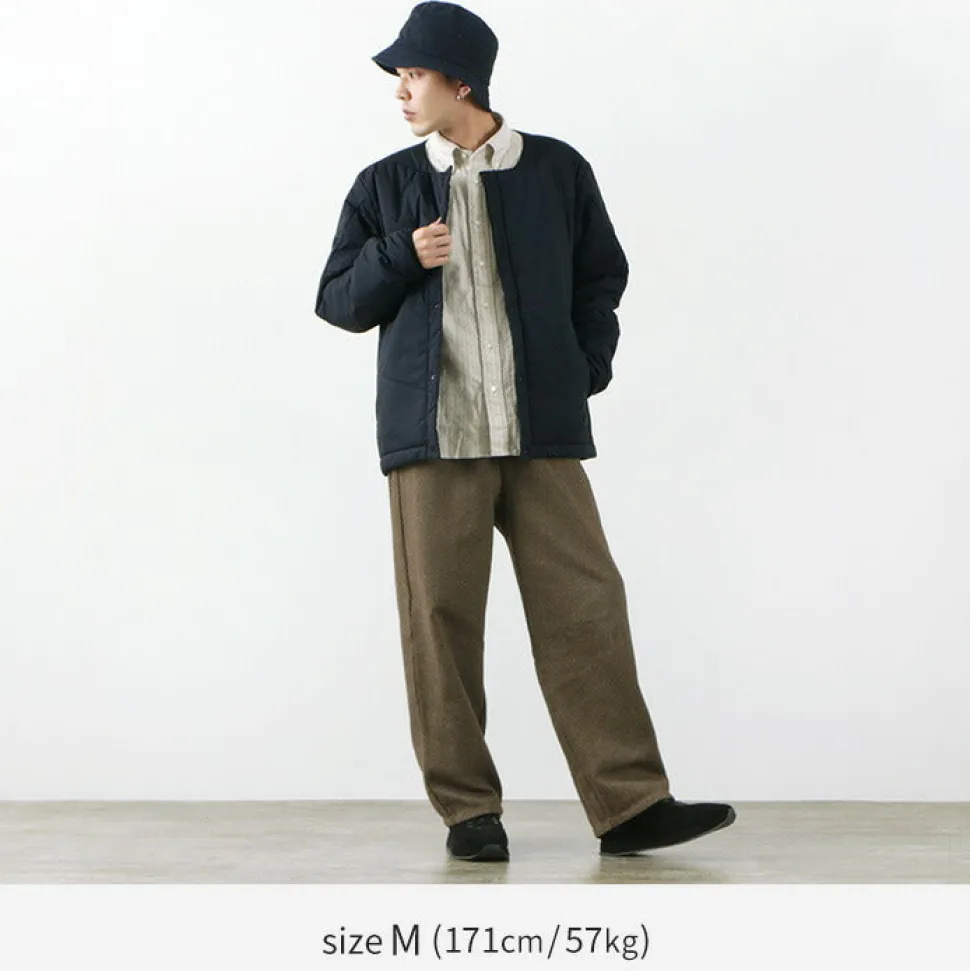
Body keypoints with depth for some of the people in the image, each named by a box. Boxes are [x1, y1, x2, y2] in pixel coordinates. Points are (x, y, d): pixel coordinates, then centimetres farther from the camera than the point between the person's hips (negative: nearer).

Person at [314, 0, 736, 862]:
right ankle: (468, 810, 11)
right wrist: (401, 257, -7)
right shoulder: (385, 186, 9)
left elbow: (602, 277, 17)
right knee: (440, 620, 0)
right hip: (432, 435, 0)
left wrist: (587, 371, 3)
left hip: (543, 434, 0)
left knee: (585, 608, -4)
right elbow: (339, 301, 11)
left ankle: (630, 805, 1)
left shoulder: (558, 170, 8)